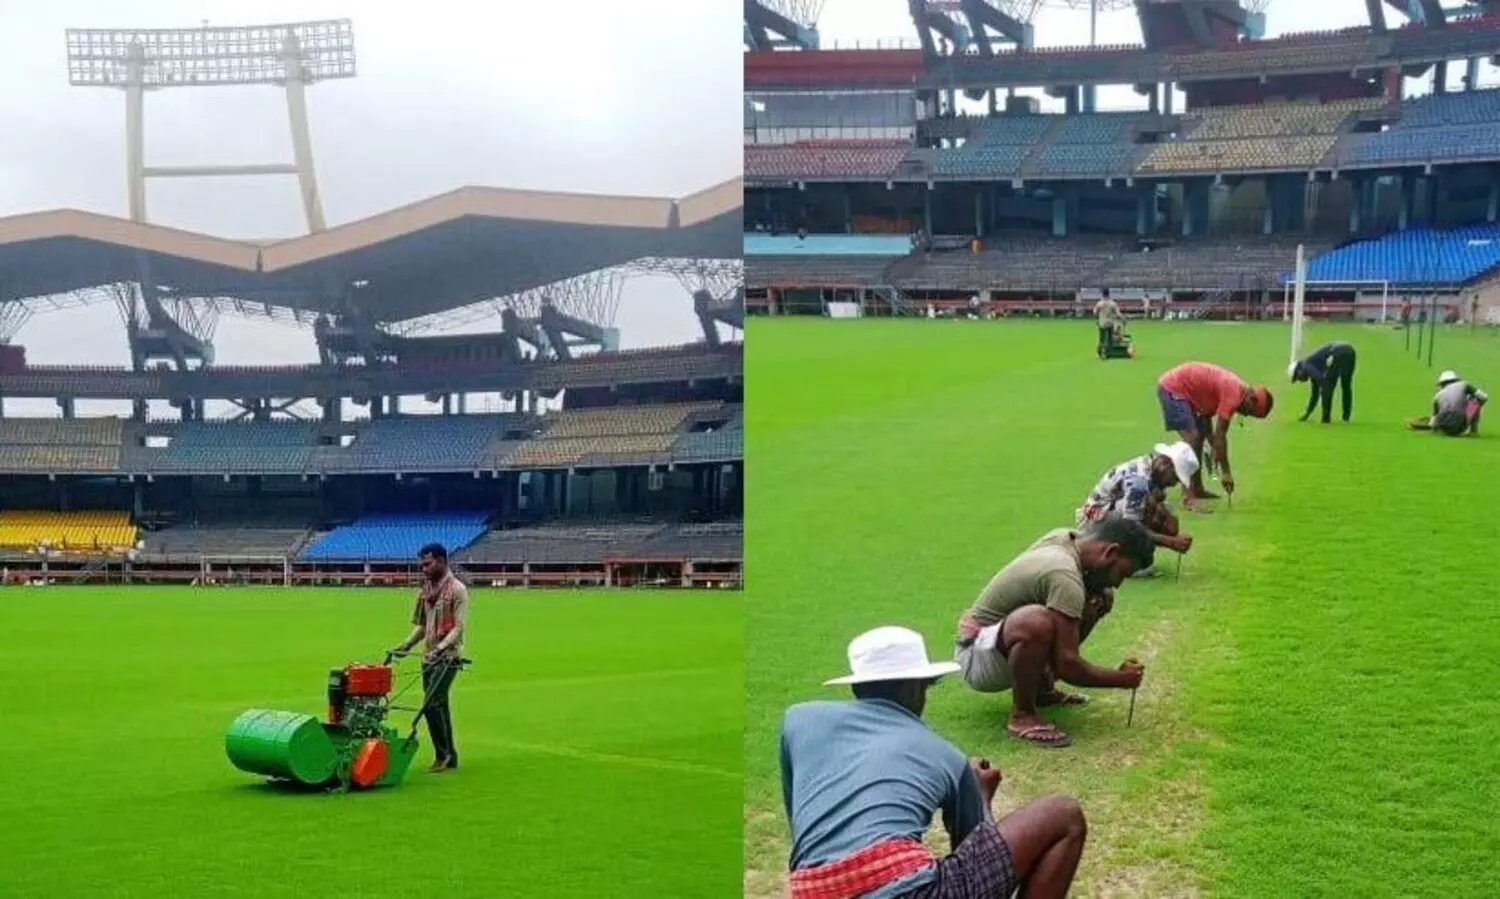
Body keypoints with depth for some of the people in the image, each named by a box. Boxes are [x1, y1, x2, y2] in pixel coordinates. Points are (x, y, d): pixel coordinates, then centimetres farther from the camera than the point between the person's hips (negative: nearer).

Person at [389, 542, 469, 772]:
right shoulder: (426, 589, 14)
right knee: (438, 705, 8)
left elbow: (459, 626, -16)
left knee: (432, 704, -14)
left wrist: (441, 647, -28)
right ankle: (448, 756, 15)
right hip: (429, 656, 8)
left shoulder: (457, 589, -9)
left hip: (448, 657, -8)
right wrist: (405, 645, 5)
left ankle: (443, 754, -6)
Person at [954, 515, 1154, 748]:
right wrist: (1121, 679, -12)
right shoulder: (1064, 577, -27)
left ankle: (1041, 687, 12)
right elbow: (1067, 666, -27)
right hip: (977, 658, -10)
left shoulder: (1064, 537, -2)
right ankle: (1022, 715, -18)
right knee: (1038, 621, -41)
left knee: (1101, 597, 5)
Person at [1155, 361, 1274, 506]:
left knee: (1199, 436, 16)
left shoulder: (1235, 387, 7)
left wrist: (1214, 447, 8)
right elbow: (1220, 435, -19)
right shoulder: (1233, 394, -21)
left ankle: (1197, 489, 25)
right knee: (1192, 439, -15)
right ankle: (1188, 497, -17)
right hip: (1172, 389, -11)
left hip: (1181, 389, 11)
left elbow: (1206, 413, 14)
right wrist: (1226, 472, -13)